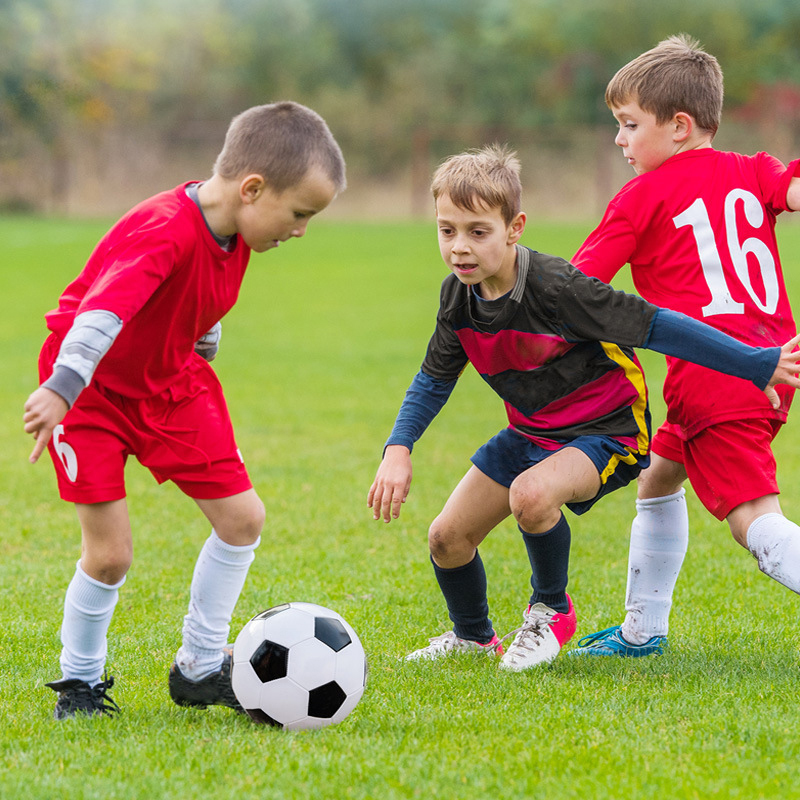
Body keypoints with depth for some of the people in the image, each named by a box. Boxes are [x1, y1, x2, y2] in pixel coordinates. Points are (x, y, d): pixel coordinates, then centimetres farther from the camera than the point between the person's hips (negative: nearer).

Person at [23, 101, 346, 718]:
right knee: (111, 552, -11)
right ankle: (80, 681, 14)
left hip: (169, 380, 8)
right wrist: (61, 389, -60)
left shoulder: (234, 229, -7)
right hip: (91, 386, -8)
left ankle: (201, 668, 18)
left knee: (243, 517, 2)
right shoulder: (166, 234, -34)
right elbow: (104, 310, -48)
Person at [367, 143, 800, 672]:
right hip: (531, 432, 7)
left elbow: (657, 327, -26)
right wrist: (398, 449, -6)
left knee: (531, 495, -35)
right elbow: (434, 379, 9)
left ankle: (551, 611, -5)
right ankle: (474, 637, 35)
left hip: (606, 430, -7)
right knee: (447, 539, 3)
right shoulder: (458, 296, -7)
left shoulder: (556, 288, -29)